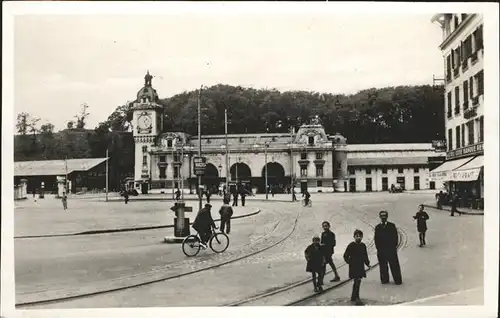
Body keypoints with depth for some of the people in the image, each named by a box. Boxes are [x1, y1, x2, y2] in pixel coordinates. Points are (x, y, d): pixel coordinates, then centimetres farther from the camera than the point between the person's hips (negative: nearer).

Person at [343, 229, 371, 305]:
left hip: (361, 266, 7)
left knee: (357, 282, 15)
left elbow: (365, 256, 16)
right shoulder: (351, 245, -11)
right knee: (357, 281, -14)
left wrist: (367, 263, 7)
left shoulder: (363, 245, 6)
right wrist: (349, 262, -9)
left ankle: (353, 297, 29)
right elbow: (345, 255, -7)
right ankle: (357, 298, -12)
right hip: (353, 267, -7)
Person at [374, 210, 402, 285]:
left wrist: (395, 246, -3)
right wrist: (378, 248, -1)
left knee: (394, 265, 2)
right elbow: (376, 239, 5)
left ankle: (397, 280, 11)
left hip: (391, 249, -1)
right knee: (383, 266, 6)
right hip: (381, 250, 1)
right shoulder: (377, 227, 5)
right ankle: (384, 279, 18)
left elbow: (395, 236, 2)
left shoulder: (392, 226, 2)